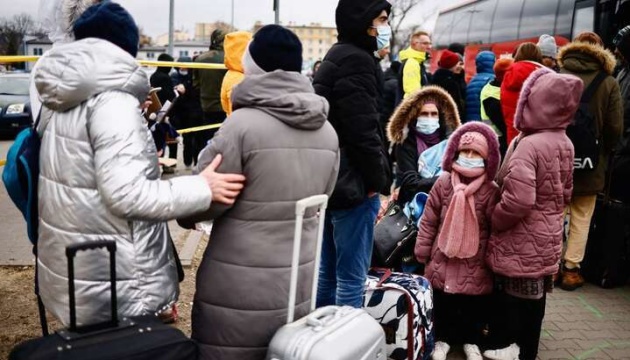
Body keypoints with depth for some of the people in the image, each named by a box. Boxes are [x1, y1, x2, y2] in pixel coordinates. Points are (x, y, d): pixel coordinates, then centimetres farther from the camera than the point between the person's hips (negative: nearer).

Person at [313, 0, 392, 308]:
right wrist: (377, 180, -9)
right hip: (352, 184, -10)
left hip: (329, 180, 10)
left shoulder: (335, 57, 18)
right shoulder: (357, 60, -13)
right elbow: (363, 130, -19)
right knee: (351, 277, -2)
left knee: (327, 272, 16)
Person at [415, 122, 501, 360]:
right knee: (442, 303, 13)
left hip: (476, 262, -1)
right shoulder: (444, 182, -4)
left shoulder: (491, 190, -7)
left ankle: (472, 340, 35)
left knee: (475, 305, 12)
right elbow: (429, 220, 0)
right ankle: (442, 338, 34)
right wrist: (423, 251, 0)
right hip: (444, 256, 1)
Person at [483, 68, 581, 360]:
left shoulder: (529, 145, -24)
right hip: (547, 237, 8)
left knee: (513, 296, 7)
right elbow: (565, 193, 13)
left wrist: (494, 221, -13)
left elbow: (517, 201, -30)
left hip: (522, 240, -8)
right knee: (534, 296, 19)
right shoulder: (564, 142, 3)